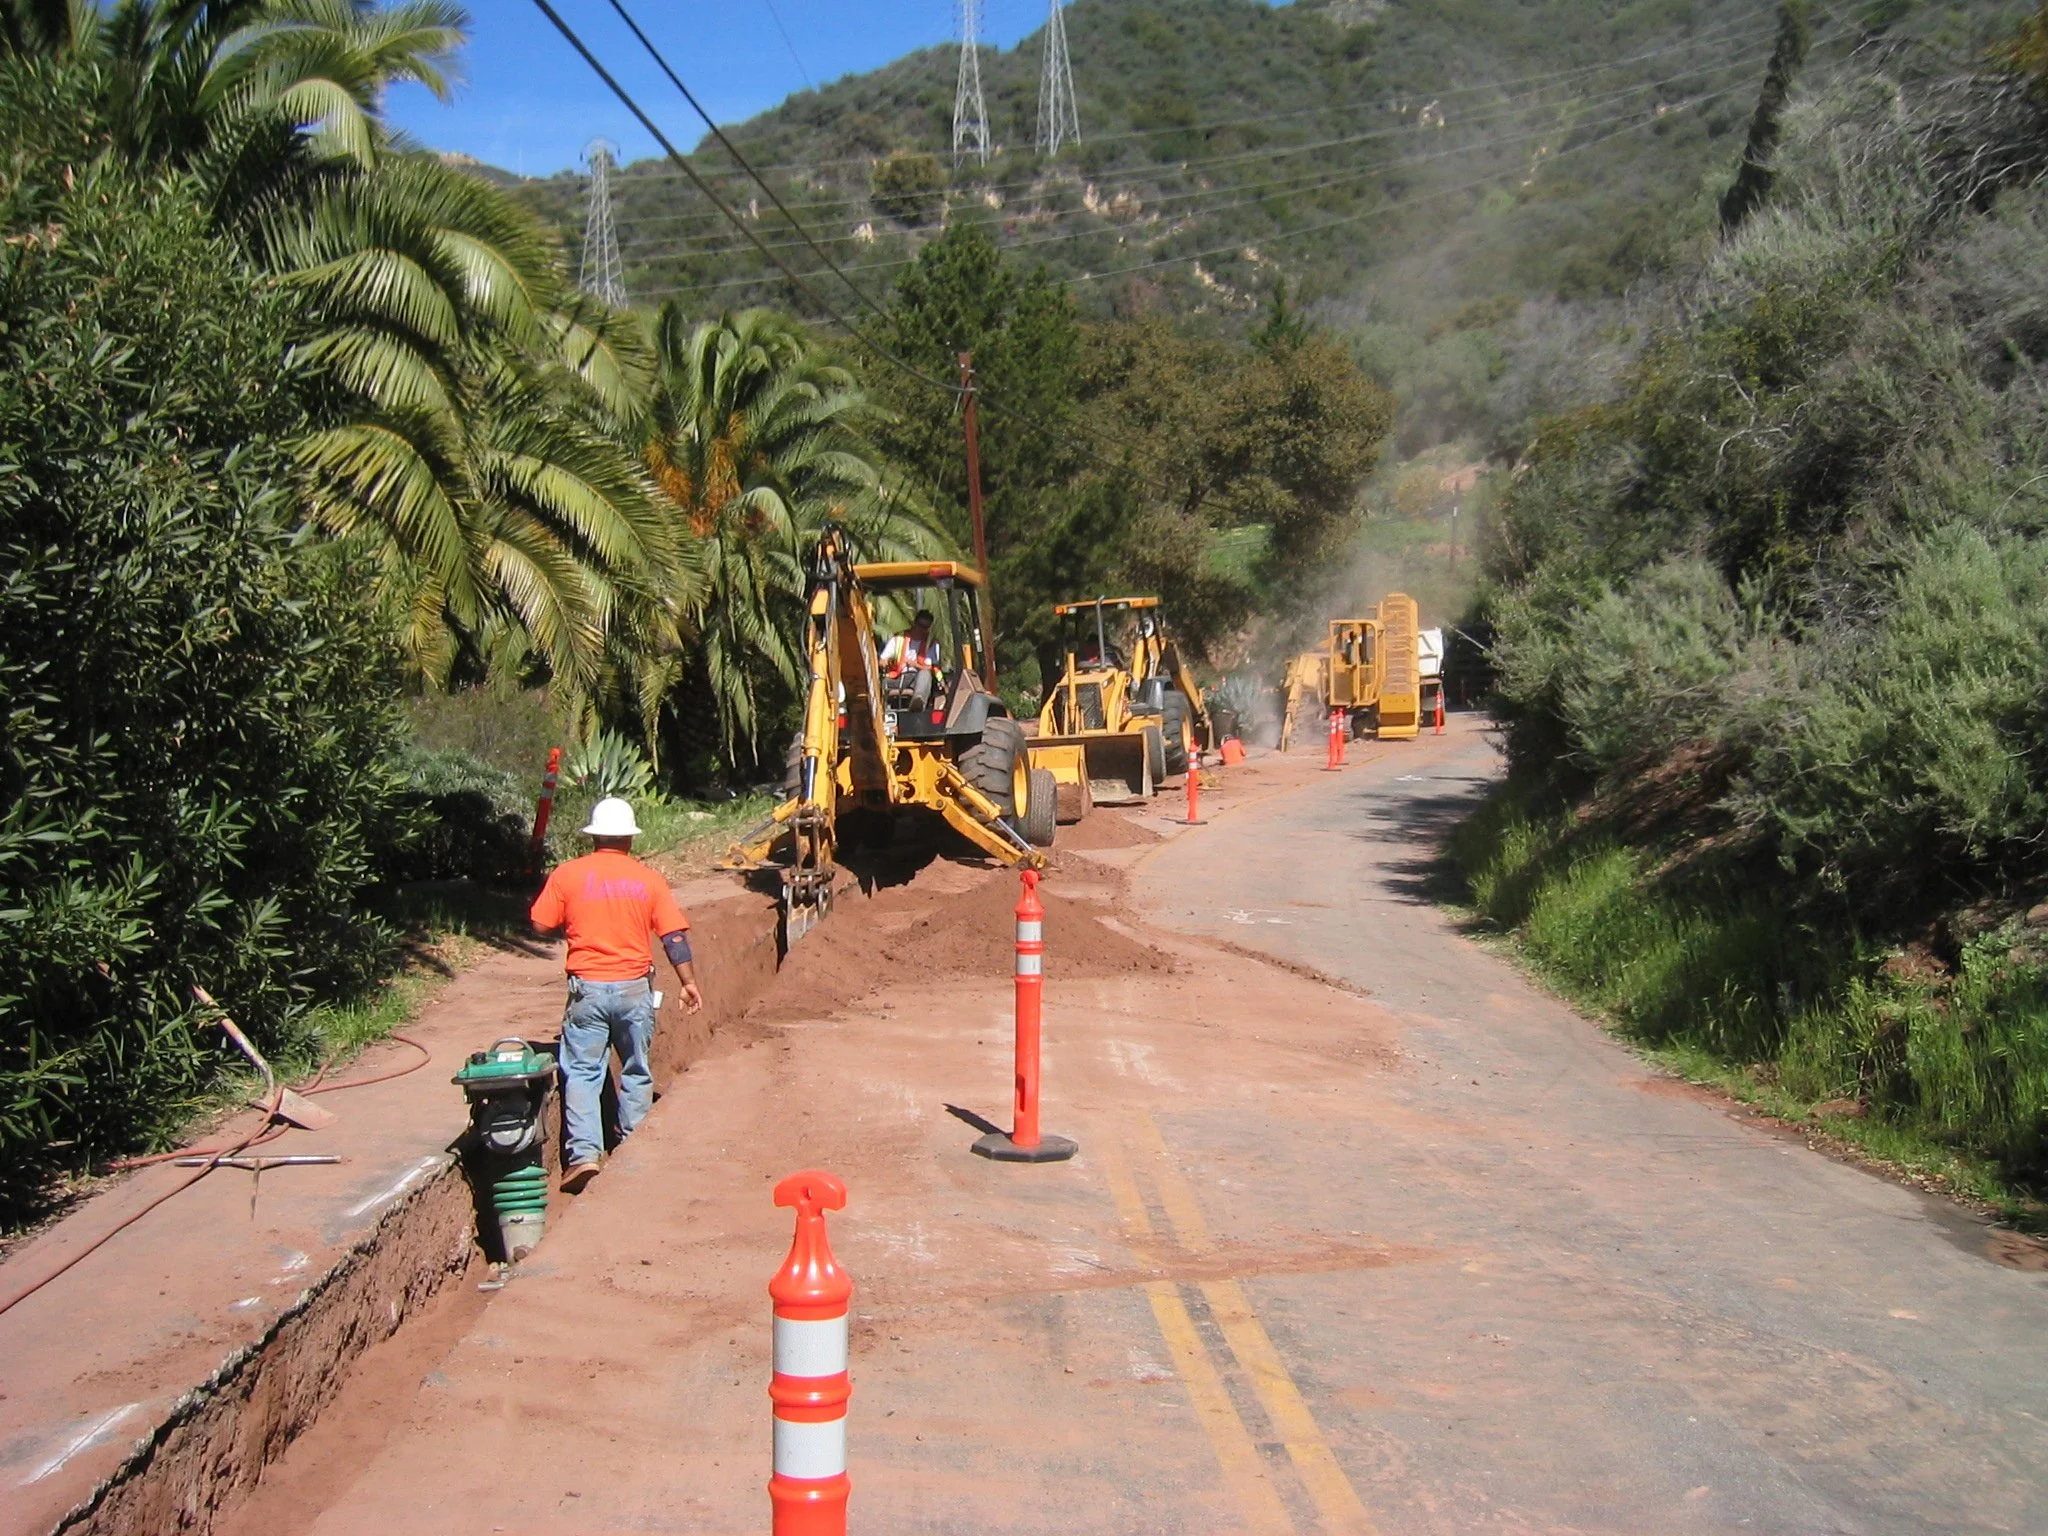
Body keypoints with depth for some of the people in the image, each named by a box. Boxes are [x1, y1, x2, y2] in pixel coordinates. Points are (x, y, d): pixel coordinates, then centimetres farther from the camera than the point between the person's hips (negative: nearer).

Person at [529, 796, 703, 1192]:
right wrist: (689, 982, 6)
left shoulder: (567, 874, -4)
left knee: (582, 1071, 4)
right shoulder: (648, 879, -1)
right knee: (636, 1070, 15)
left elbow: (542, 924, 1)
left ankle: (584, 1154, -6)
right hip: (634, 988, 1)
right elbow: (675, 936, -3)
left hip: (587, 988, -1)